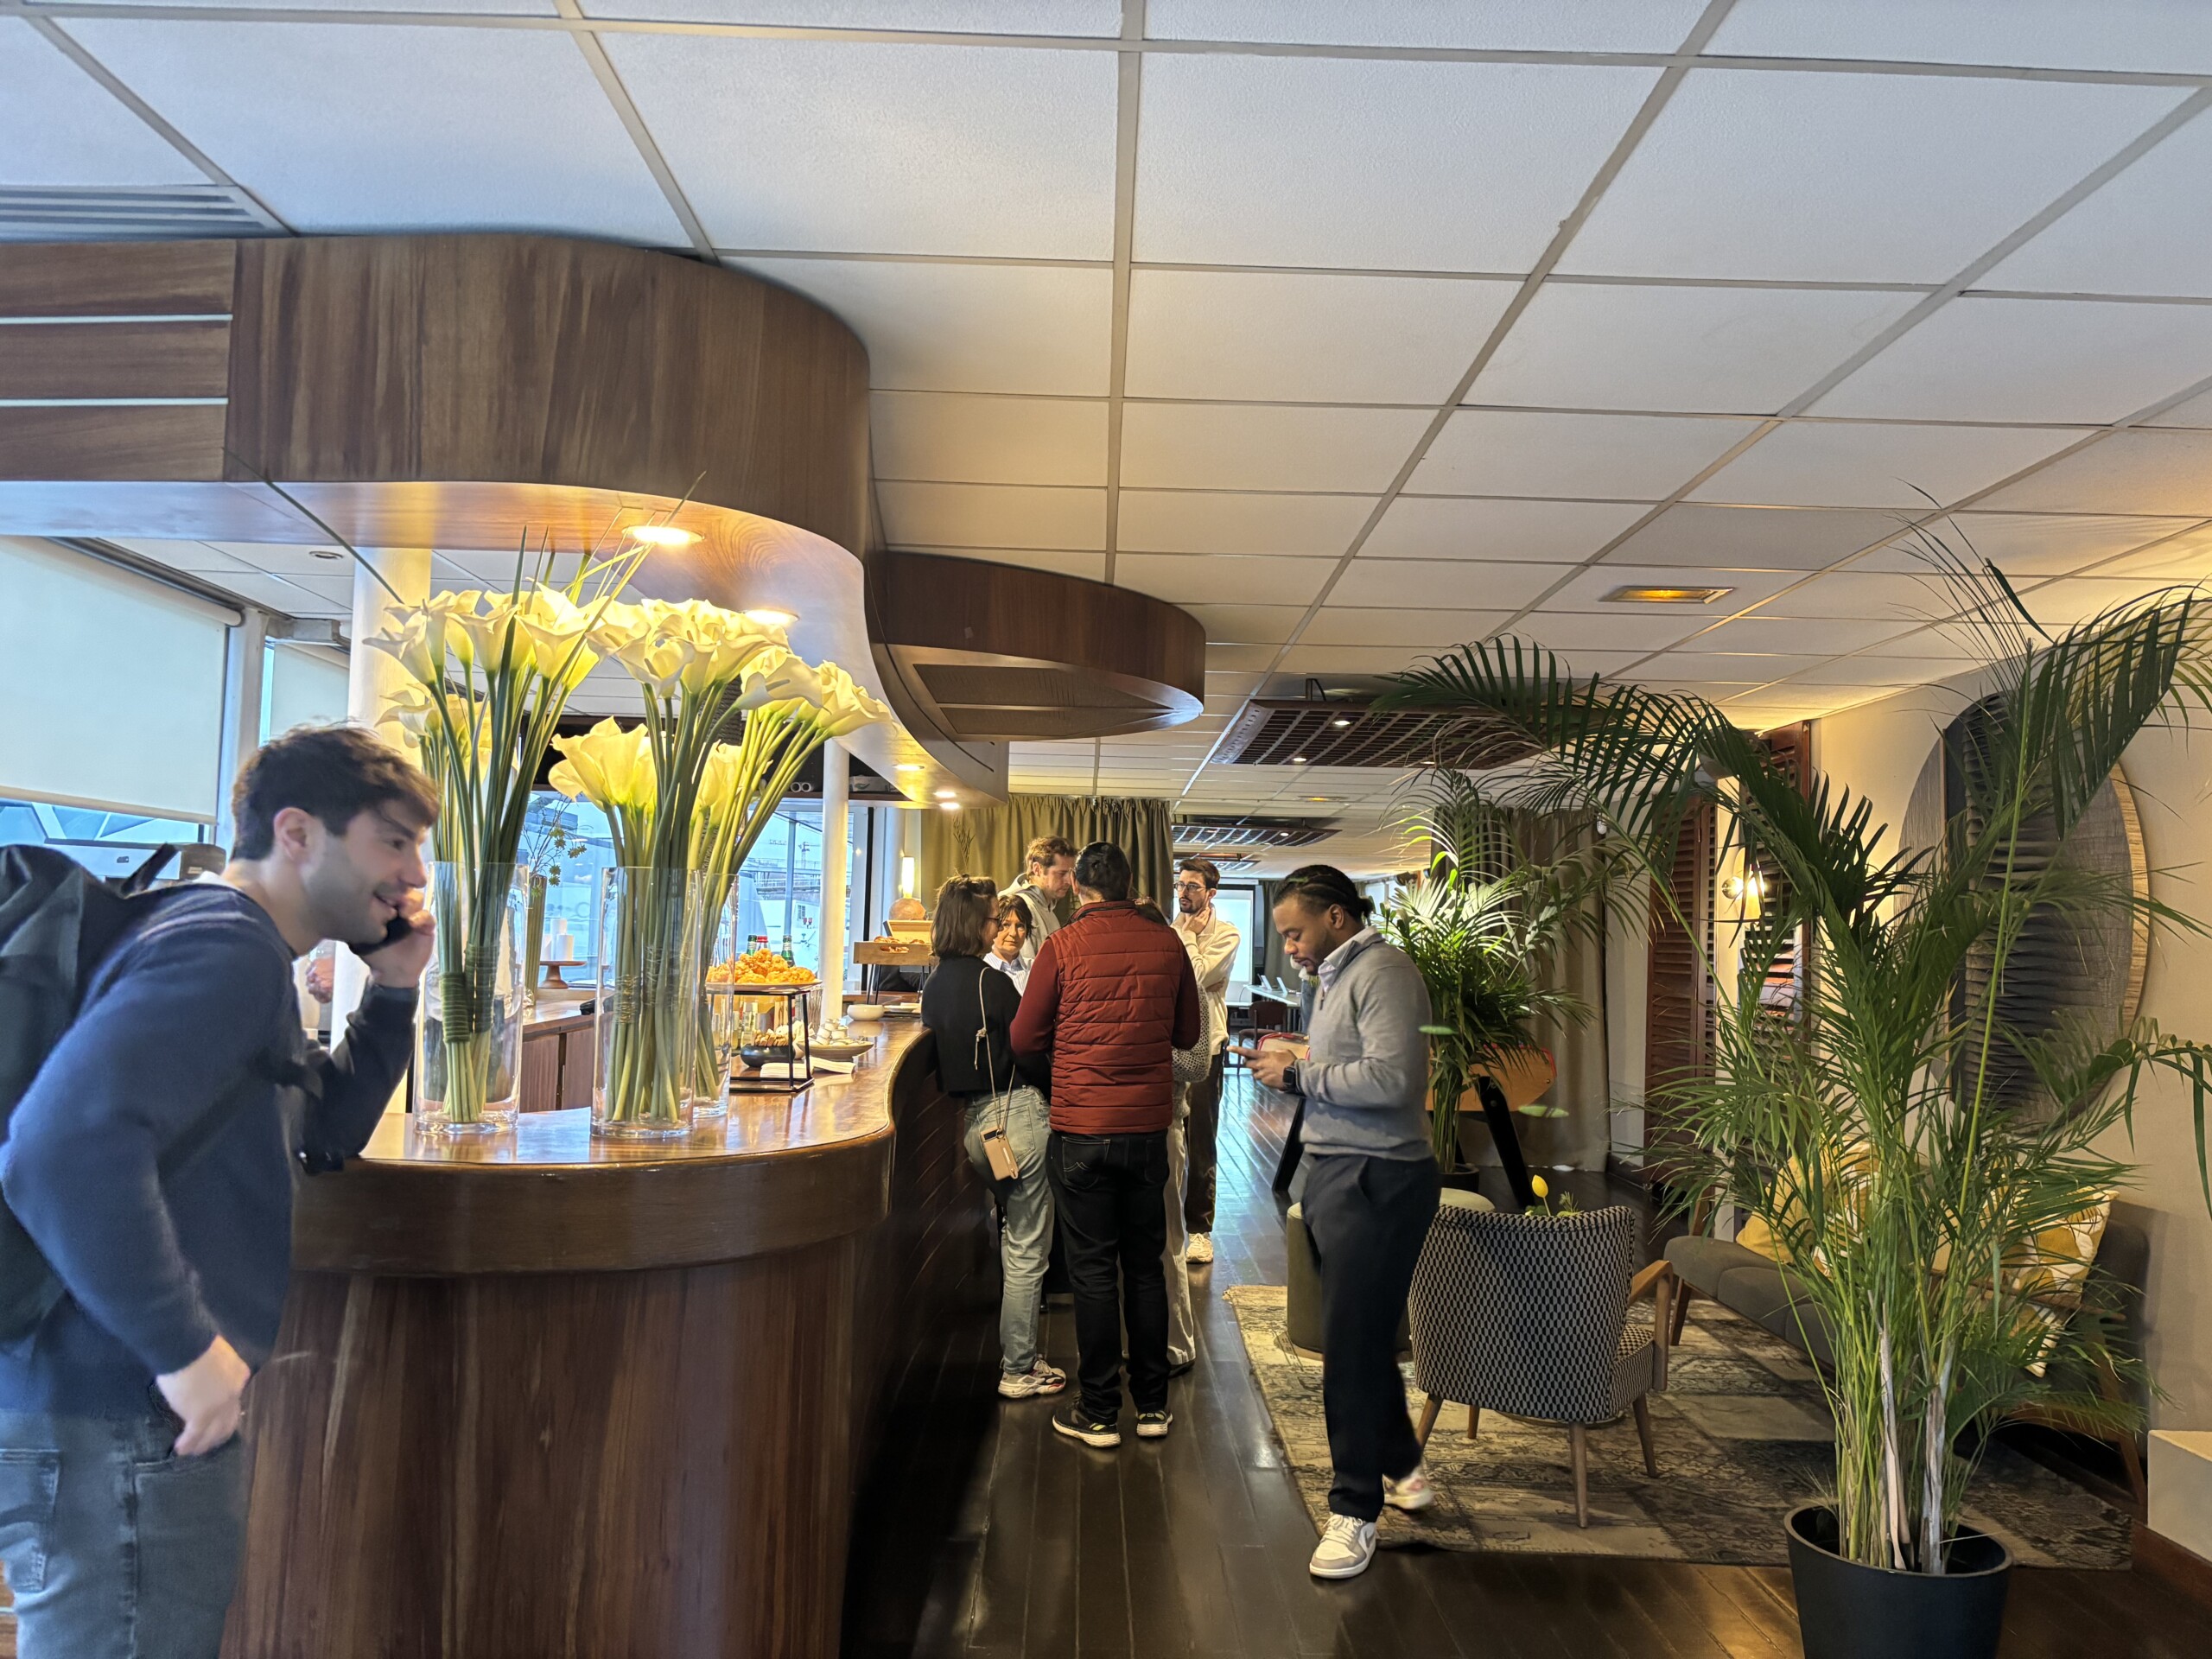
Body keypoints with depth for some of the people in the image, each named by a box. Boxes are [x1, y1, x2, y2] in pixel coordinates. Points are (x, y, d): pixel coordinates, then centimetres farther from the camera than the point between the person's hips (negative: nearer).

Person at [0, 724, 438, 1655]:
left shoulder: (247, 956, 15)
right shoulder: (226, 948, -19)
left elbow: (326, 1137, 21)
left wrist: (392, 992, 10)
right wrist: (186, 1349, -25)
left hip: (152, 1419, 10)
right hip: (117, 1434, -10)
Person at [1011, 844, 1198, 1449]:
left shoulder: (1062, 946, -9)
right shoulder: (1166, 942, -1)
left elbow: (1024, 1041, -3)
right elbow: (1188, 1033, 10)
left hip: (1081, 1131, -3)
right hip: (1149, 1127, 3)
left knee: (1092, 1270, 6)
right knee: (1146, 1264, 15)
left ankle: (1099, 1413, 14)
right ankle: (1152, 1404, 24)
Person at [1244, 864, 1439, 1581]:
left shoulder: (1383, 972, -14)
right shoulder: (1337, 976, 17)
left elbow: (1390, 1079, -25)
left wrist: (1300, 1074, -16)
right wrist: (1293, 1065, 5)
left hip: (1375, 1180, -10)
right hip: (1338, 1173, 10)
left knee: (1352, 1345, -5)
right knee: (1363, 1335, 18)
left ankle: (1355, 1509, 6)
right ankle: (1400, 1467, 34)